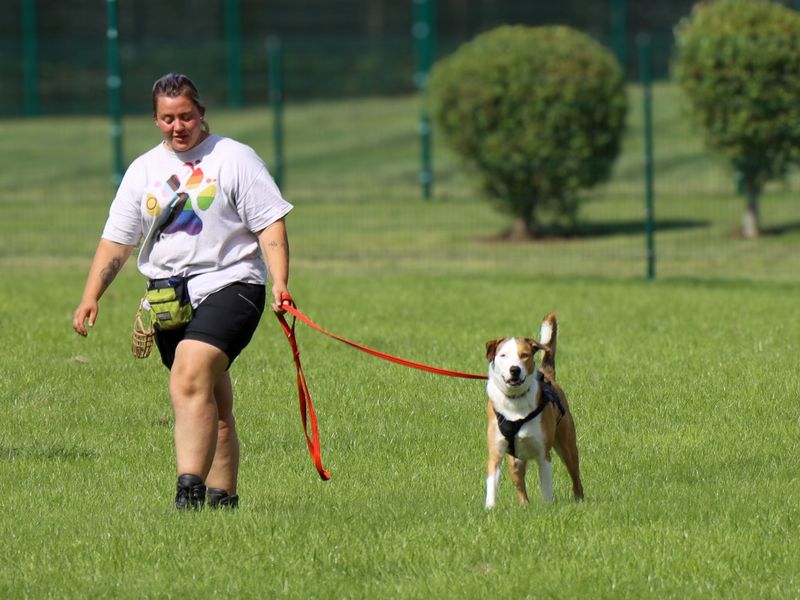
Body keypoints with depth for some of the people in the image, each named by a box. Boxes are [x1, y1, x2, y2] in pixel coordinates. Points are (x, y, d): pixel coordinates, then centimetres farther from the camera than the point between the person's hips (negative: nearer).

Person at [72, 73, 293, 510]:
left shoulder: (234, 158, 2)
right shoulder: (143, 170, 14)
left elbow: (270, 224, -1)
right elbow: (116, 240, 14)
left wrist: (280, 283, -13)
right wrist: (91, 296, 3)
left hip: (228, 283, -5)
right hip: (168, 297, 5)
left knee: (190, 380, -25)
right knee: (212, 406, 11)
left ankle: (190, 490, -31)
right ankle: (222, 496, 18)